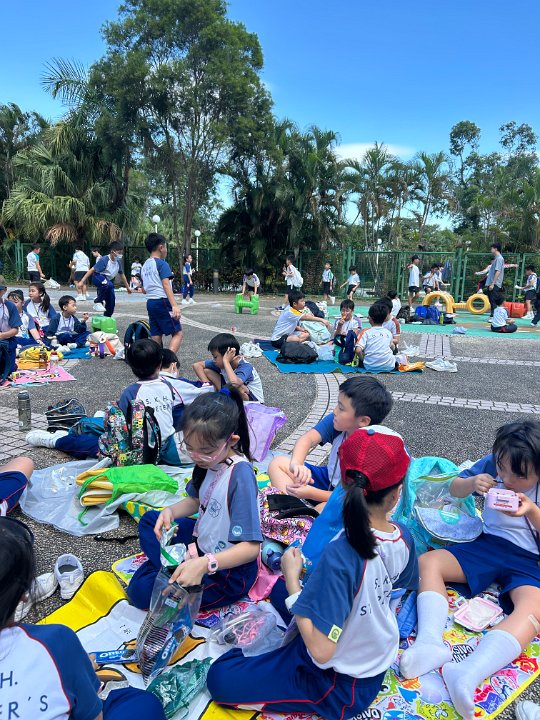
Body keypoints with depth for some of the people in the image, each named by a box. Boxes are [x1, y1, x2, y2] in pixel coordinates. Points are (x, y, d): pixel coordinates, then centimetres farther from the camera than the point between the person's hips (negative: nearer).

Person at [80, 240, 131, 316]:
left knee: (111, 302, 2)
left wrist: (127, 287, 21)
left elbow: (122, 275, 13)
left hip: (109, 280, 7)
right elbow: (92, 270, -24)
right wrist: (82, 281, -28)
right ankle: (98, 302, -22)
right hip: (98, 277, -7)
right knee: (108, 285, -40)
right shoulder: (104, 260, -23)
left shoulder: (117, 262, -2)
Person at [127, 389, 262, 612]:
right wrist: (170, 512, -10)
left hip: (228, 572, -9)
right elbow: (195, 501, 11)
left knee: (141, 591, -16)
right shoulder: (209, 460, -7)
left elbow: (251, 547, -30)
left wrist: (204, 564, -40)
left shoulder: (240, 475, -30)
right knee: (149, 520, 17)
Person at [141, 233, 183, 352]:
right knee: (178, 333, -5)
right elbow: (166, 285, -20)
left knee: (156, 337, 8)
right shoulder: (162, 263, -9)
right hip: (162, 302, -8)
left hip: (150, 303, 8)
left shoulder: (145, 266, 15)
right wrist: (175, 305, -27)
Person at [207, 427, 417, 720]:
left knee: (220, 678, -3)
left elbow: (321, 651, -31)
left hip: (340, 687, -7)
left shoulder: (340, 555, -37)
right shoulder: (403, 537, -16)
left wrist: (292, 580, -22)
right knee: (284, 589, 23)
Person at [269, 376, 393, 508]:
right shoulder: (337, 421, -17)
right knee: (278, 463, -2)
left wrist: (311, 493, -31)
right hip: (329, 479, 7)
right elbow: (308, 438, -27)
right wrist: (296, 463, -49)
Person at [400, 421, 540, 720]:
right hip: (488, 544, 4)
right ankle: (430, 642, -37)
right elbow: (454, 488, 4)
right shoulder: (493, 463, -4)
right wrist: (472, 483, -18)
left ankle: (466, 675, -53)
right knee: (427, 562, -17)